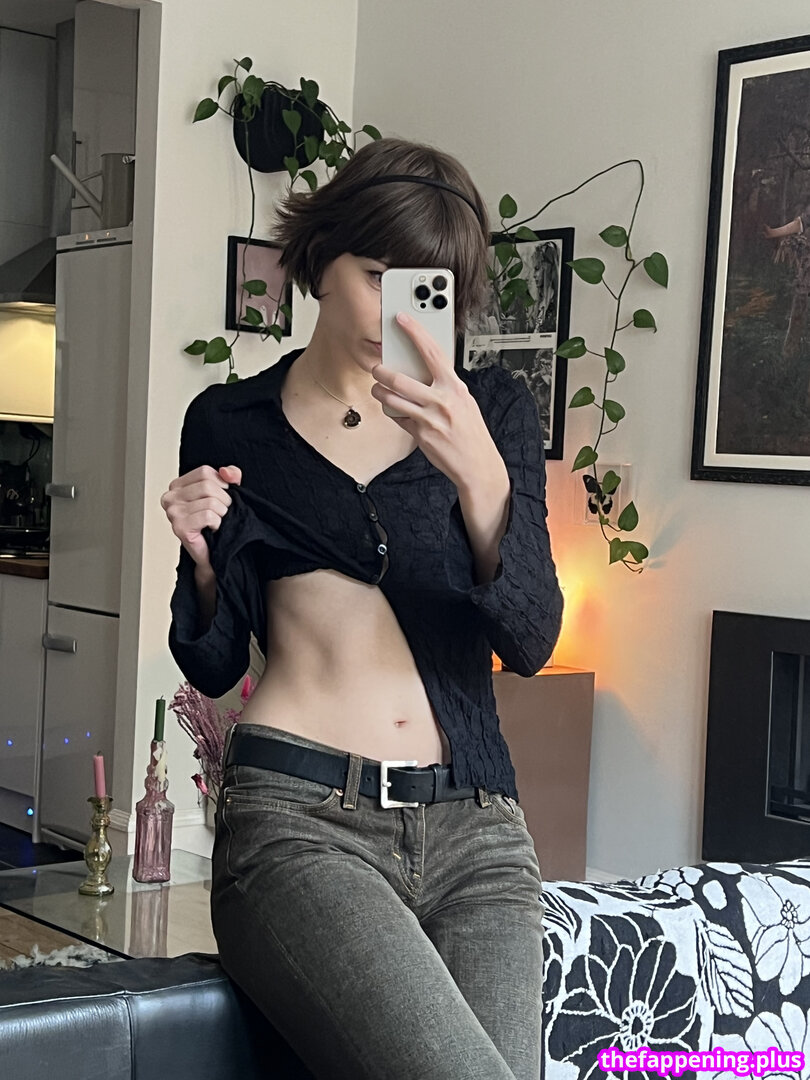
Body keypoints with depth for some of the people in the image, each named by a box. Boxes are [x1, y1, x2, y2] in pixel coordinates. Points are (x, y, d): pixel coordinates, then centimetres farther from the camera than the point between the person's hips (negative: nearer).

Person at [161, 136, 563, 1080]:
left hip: (475, 831, 3)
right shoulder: (230, 423, 10)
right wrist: (204, 560, -5)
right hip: (297, 821, -2)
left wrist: (480, 476, -17)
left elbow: (529, 642, -1)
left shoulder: (492, 410, 11)